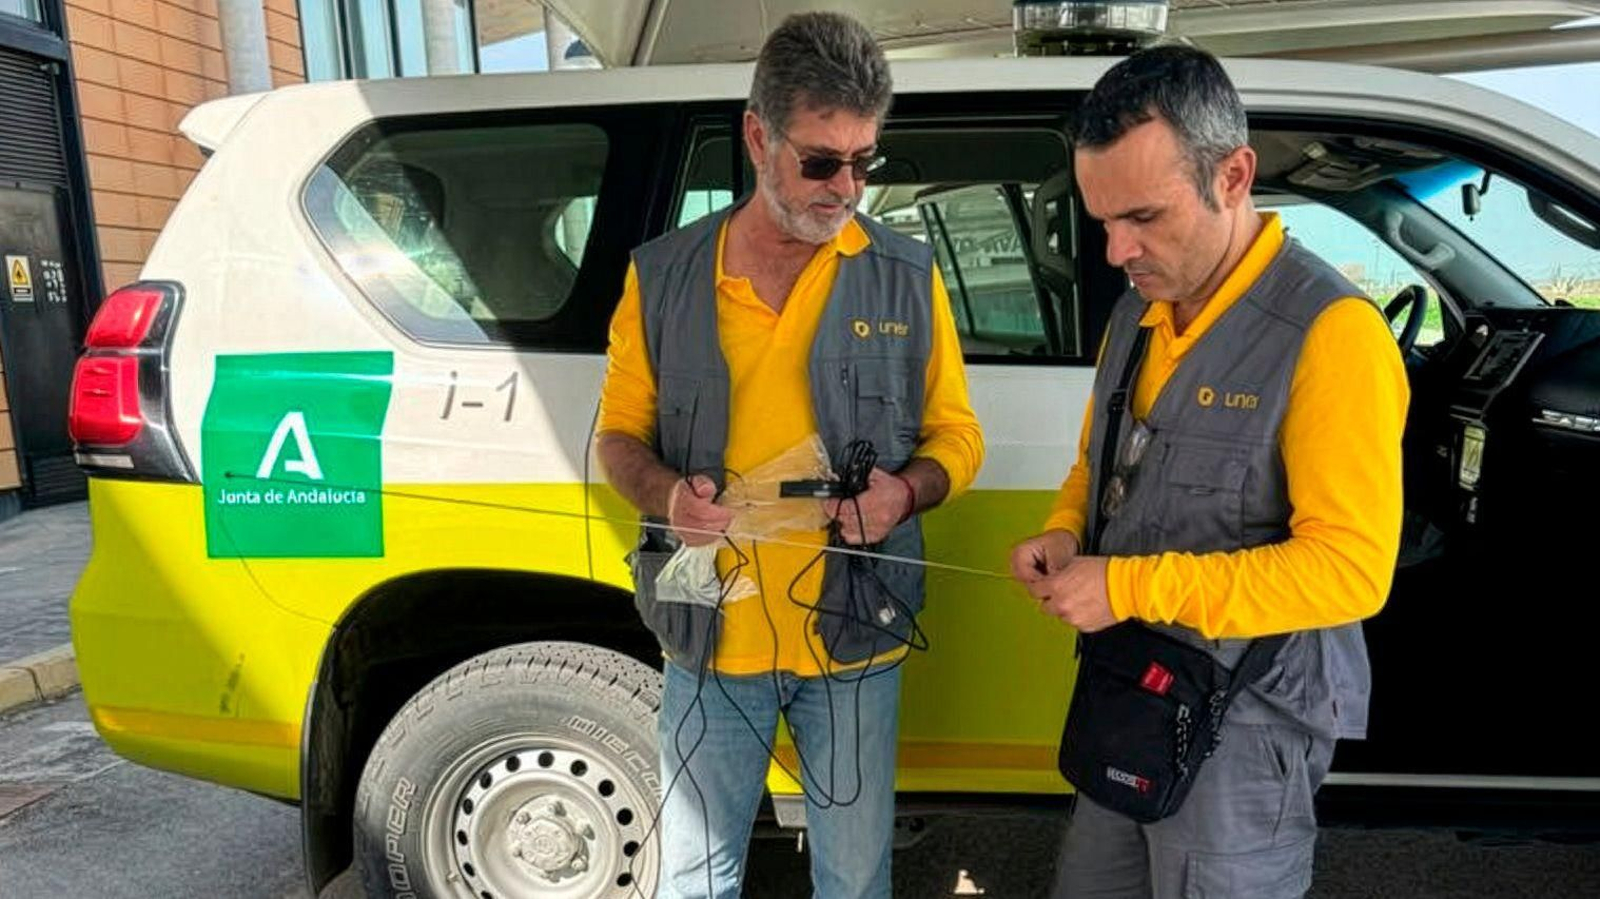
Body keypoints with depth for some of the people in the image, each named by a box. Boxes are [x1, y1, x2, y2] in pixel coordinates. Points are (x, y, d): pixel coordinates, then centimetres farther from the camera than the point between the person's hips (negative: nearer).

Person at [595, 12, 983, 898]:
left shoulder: (908, 278, -3)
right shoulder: (663, 275, -3)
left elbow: (956, 435, 4)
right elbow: (620, 432, 4)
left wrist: (905, 492, -18)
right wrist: (667, 492, -17)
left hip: (853, 635, 0)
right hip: (711, 635, 1)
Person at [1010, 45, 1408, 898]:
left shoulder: (1328, 331, -19)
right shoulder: (1136, 313, 5)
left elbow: (1351, 567, -23)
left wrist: (1133, 586, -25)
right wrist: (1064, 536, -3)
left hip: (1244, 722, -7)